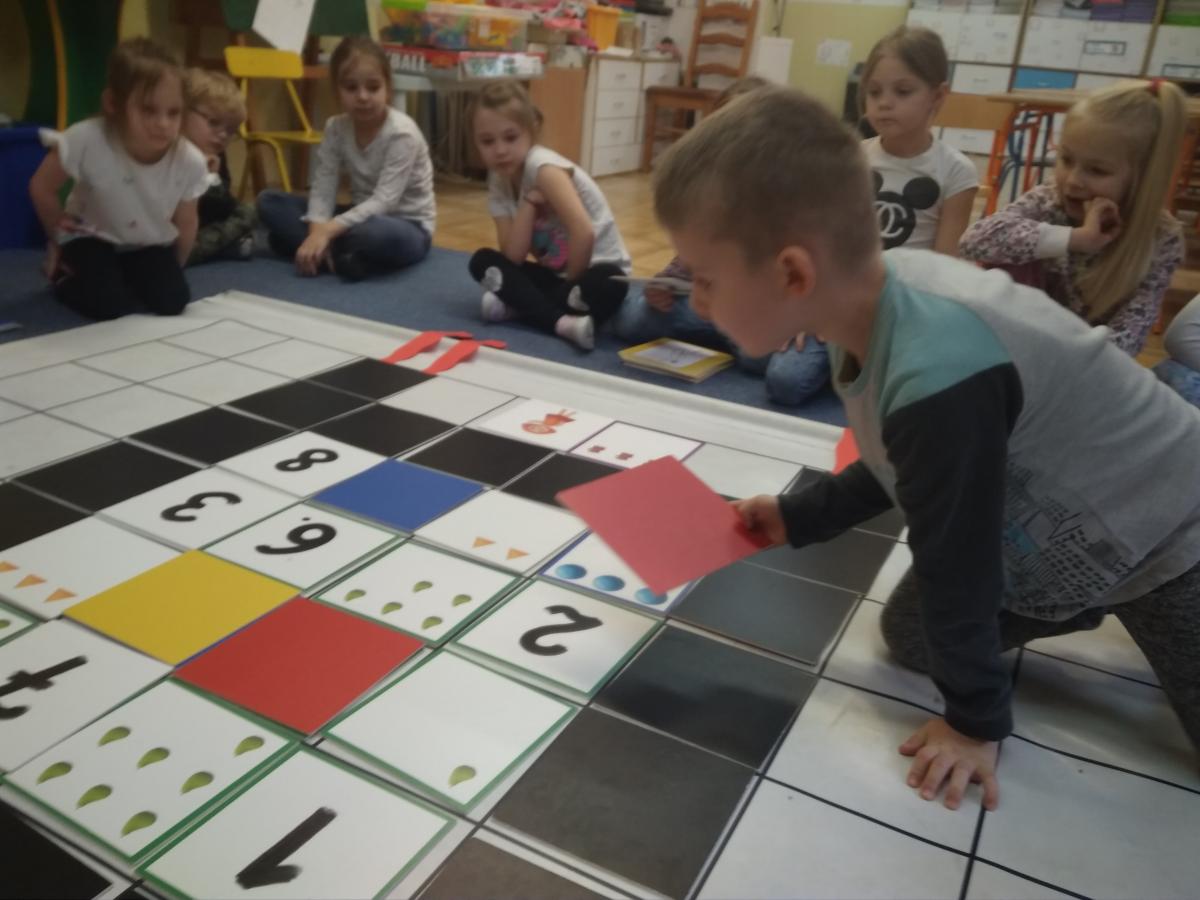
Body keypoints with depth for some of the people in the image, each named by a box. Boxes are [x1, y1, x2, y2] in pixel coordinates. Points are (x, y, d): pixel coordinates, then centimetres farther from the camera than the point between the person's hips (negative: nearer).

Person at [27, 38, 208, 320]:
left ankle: (126, 279, 19)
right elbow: (41, 187, -15)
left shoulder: (190, 162, -27)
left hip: (151, 245, 3)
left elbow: (185, 226, -9)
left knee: (173, 301, -16)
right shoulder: (87, 140, -34)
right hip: (92, 239, -2)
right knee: (110, 306, -21)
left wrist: (172, 271, 4)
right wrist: (59, 237, -1)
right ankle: (63, 275, 15)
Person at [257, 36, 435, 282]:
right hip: (364, 216, 6)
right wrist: (317, 231, -30)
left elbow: (384, 201, -27)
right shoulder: (336, 128, -3)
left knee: (380, 234, -45)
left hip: (407, 226, -6)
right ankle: (335, 253, -22)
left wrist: (328, 230, -36)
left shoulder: (402, 133, -20)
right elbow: (323, 187, -9)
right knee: (269, 201, -5)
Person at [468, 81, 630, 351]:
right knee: (483, 261, -13)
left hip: (597, 267, -6)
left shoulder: (543, 168, -21)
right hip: (556, 272, 6)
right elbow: (513, 257, -12)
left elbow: (584, 233, -32)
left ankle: (516, 303, -22)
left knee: (605, 289, -39)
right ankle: (563, 322, -26)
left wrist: (571, 285, -18)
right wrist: (529, 202, -21)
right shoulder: (498, 182, 0)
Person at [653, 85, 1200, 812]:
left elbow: (957, 561, -27)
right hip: (1057, 527, 7)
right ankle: (1099, 608, 24)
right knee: (910, 636, 9)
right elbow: (906, 465, 3)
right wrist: (799, 518, 4)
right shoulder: (880, 297, -15)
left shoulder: (938, 379, -42)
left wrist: (975, 719, -12)